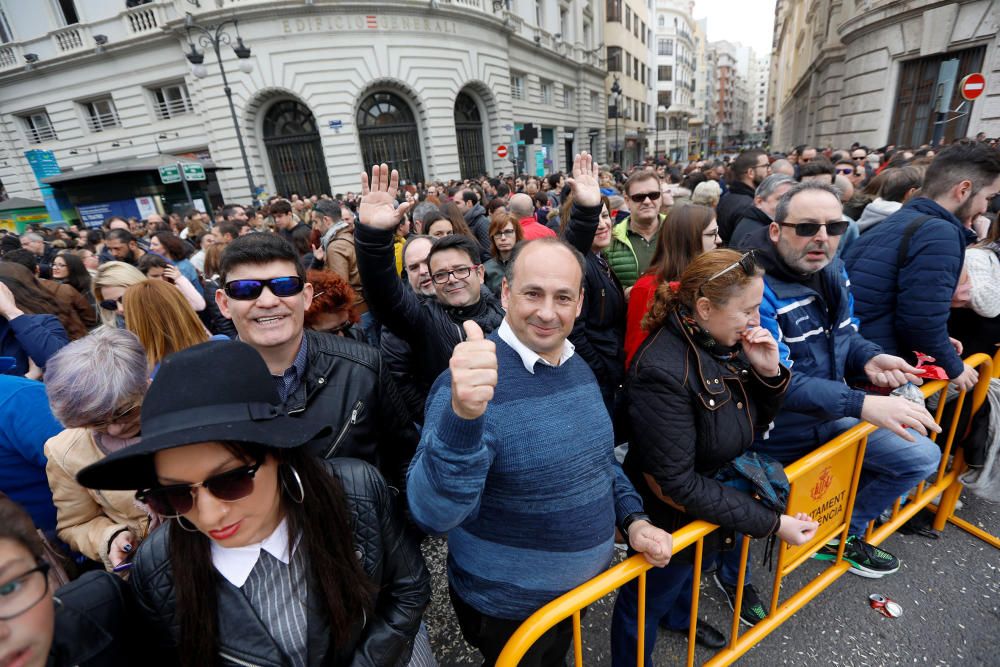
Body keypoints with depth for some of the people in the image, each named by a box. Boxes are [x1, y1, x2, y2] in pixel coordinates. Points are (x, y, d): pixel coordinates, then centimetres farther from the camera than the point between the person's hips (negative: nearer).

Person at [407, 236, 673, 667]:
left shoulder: (579, 368, -4)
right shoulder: (473, 382, -28)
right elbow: (431, 514, -37)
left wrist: (633, 518, -2)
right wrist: (461, 416, -52)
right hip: (505, 608, -5)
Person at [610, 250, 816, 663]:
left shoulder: (726, 344, -11)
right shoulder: (663, 369, -35)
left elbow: (754, 425, 2)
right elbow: (677, 483, -29)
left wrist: (769, 372, -16)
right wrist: (772, 523, -24)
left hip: (717, 497, 8)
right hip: (673, 518, -8)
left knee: (689, 571, 36)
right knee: (645, 601, 20)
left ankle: (678, 617, 68)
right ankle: (630, 659, 50)